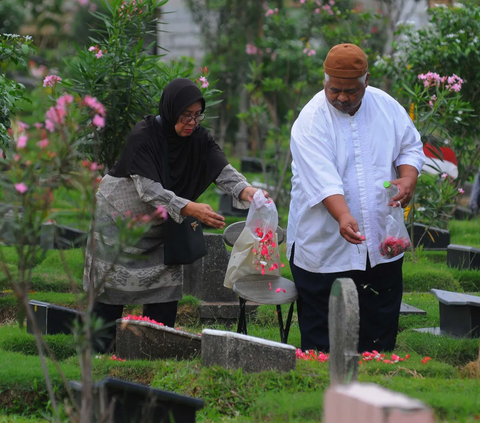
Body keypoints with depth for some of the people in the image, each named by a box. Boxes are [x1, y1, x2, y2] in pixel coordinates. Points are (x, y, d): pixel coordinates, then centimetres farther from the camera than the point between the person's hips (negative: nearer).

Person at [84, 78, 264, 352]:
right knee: (113, 279, -3)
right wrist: (190, 209, -45)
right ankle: (98, 347, 6)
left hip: (159, 226, 5)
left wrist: (245, 190, -45)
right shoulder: (143, 137, -27)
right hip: (119, 216, -5)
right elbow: (149, 190, -34)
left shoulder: (198, 138, -10)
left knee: (166, 281, -1)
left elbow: (223, 170, -23)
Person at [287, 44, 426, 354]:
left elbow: (411, 147, 14)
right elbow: (322, 179, -24)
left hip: (381, 244, 5)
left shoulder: (387, 107, 3)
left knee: (382, 329, 11)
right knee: (321, 338, -1)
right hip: (324, 245, -4)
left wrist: (409, 178, -8)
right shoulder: (311, 121, -13)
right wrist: (343, 217, -39)